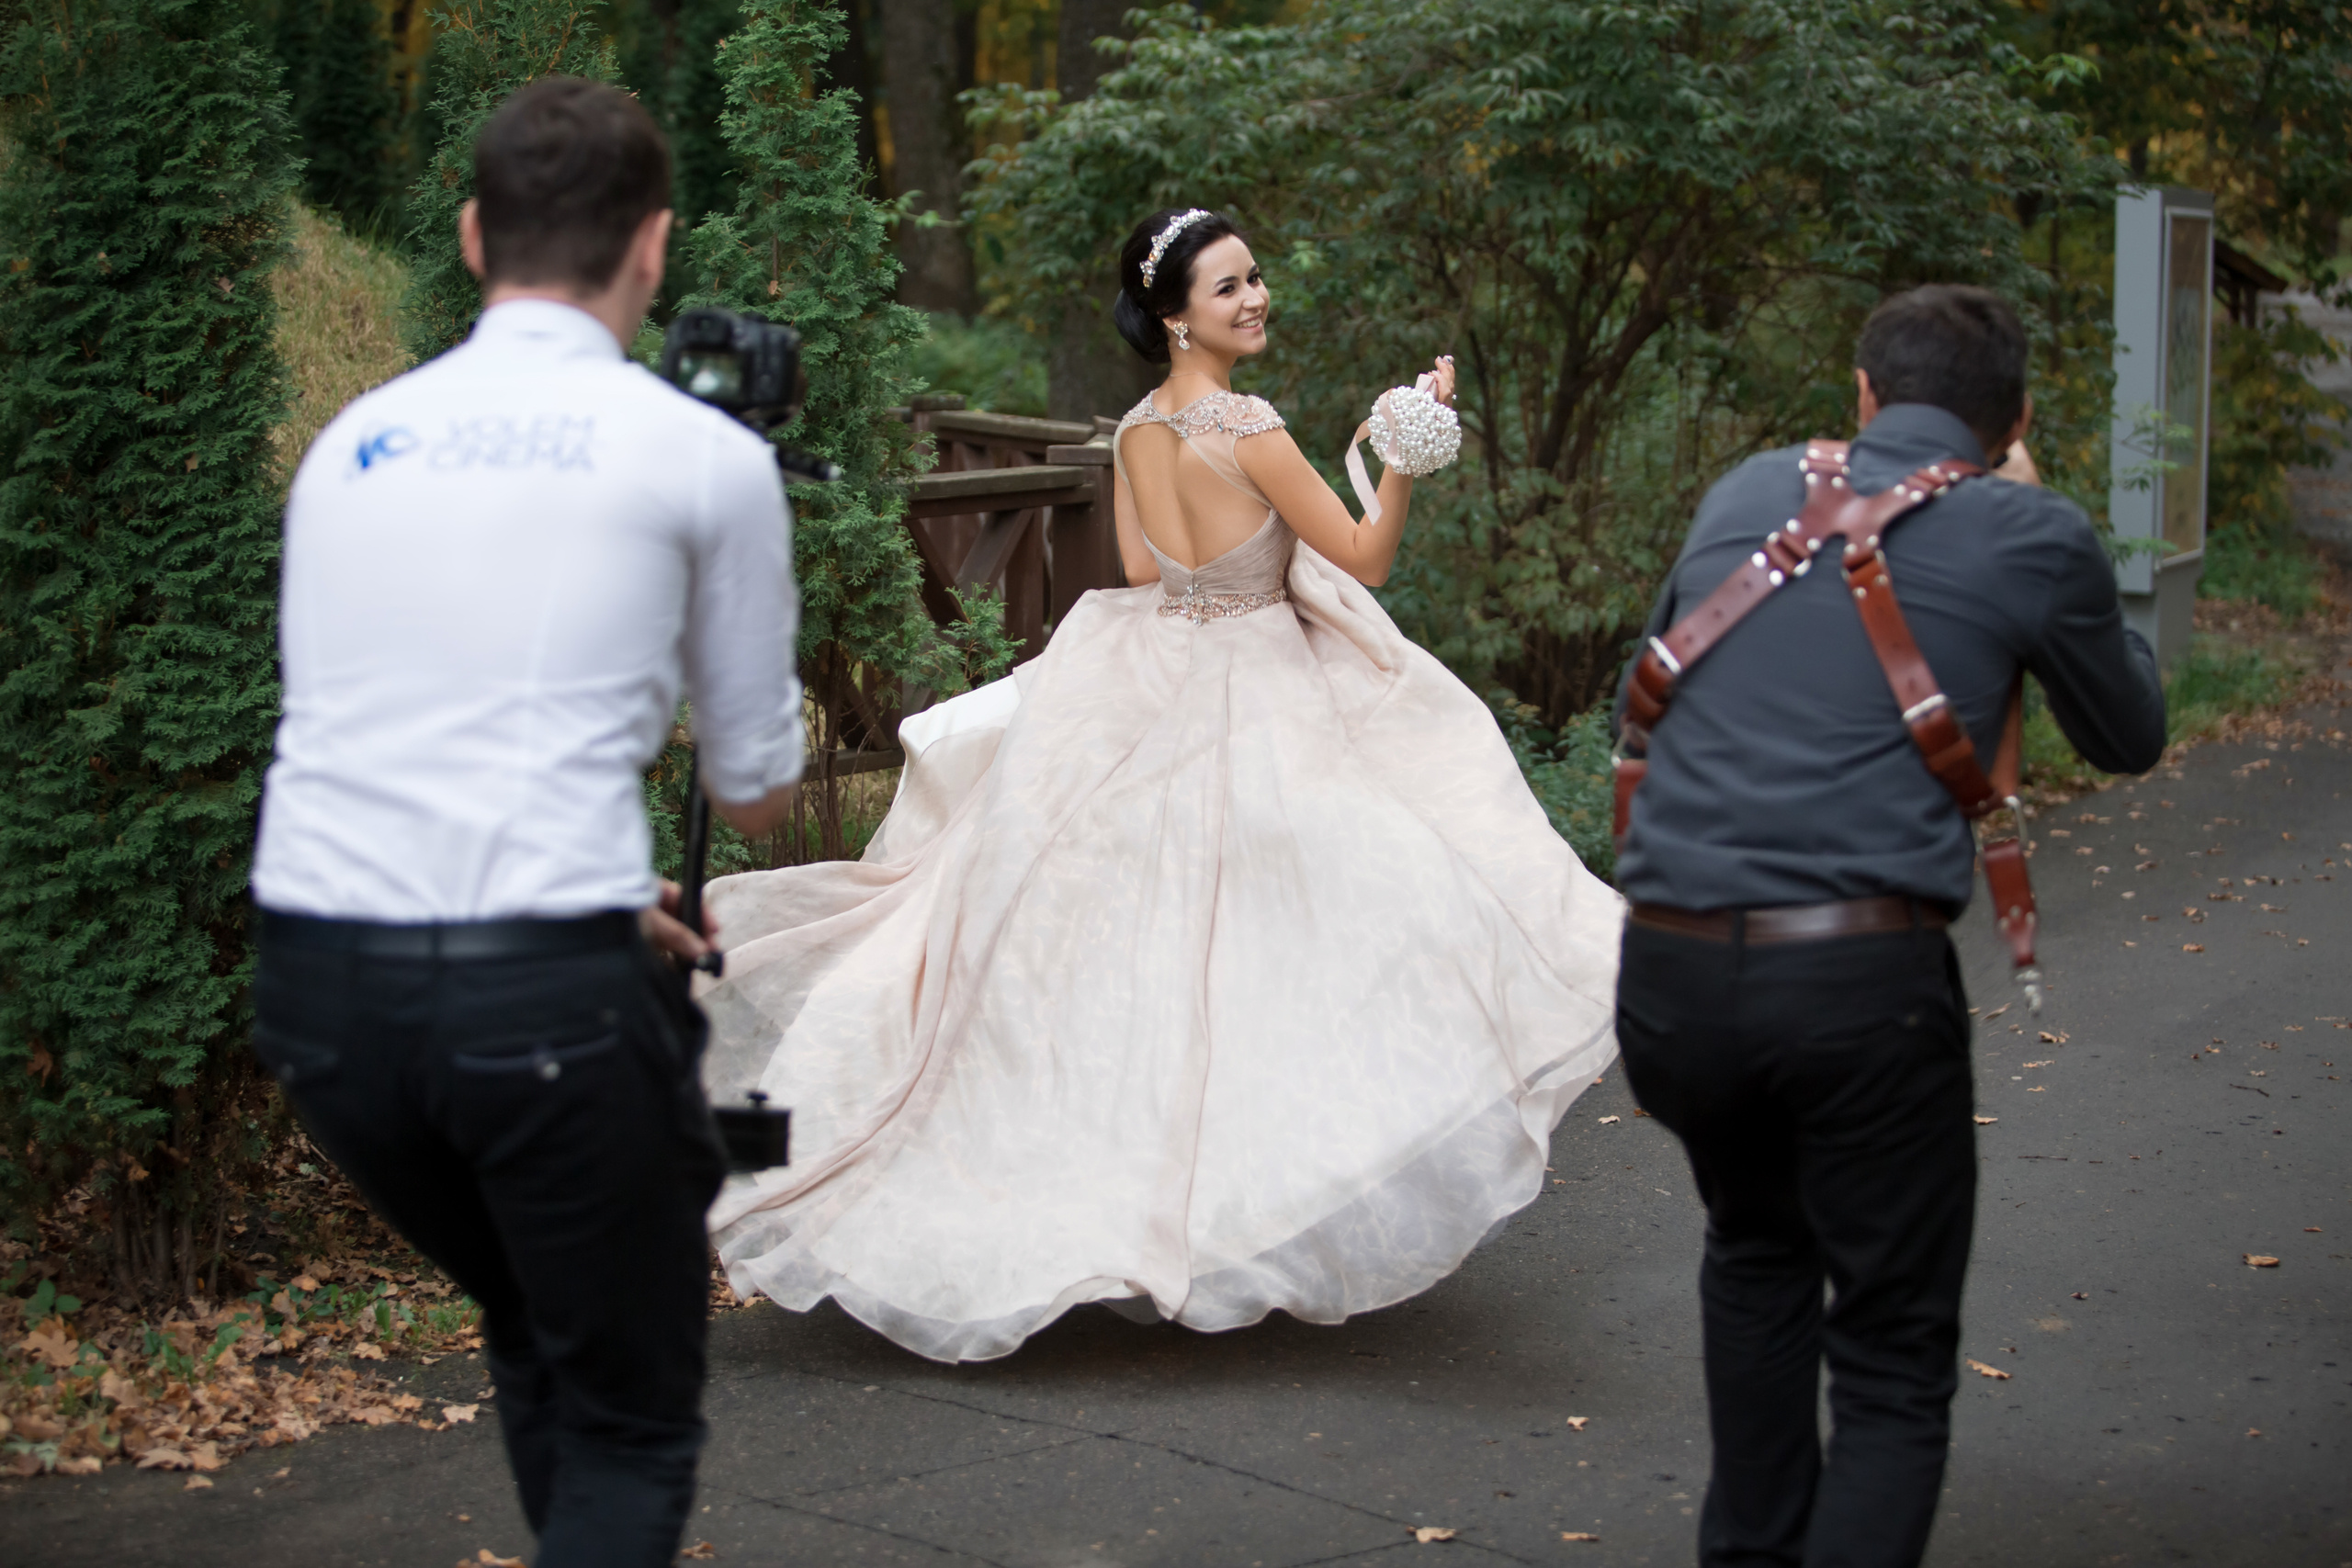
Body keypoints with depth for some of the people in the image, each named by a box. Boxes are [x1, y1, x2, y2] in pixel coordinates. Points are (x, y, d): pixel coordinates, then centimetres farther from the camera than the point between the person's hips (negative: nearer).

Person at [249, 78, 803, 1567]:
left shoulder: (351, 442, 15)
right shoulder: (703, 457, 2)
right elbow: (760, 786, 11)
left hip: (320, 979, 5)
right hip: (545, 989, -5)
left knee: (536, 1335, 28)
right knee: (633, 1422, 9)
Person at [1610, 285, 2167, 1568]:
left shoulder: (1746, 496, 15)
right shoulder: (2029, 538, 4)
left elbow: (1640, 697, 28)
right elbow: (2128, 738, 22)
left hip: (1667, 969, 4)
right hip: (1861, 979, -4)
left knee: (1757, 1257, 30)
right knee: (1893, 1357, 7)